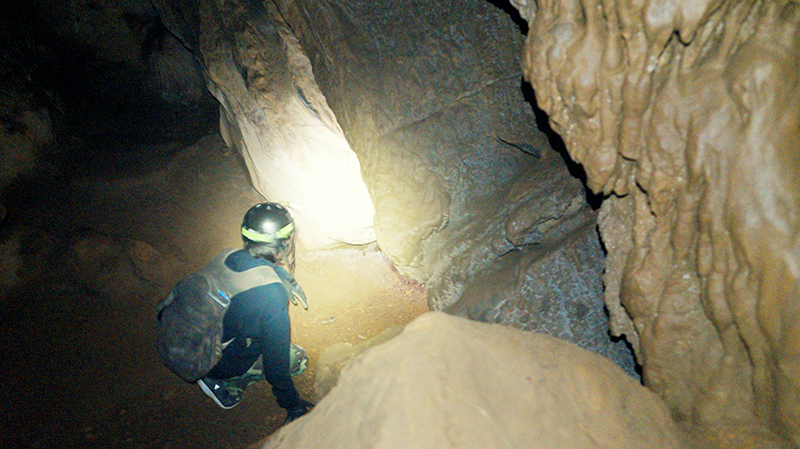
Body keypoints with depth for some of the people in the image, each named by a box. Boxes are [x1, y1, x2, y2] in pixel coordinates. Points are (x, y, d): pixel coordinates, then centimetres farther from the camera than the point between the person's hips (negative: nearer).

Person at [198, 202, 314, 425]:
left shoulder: (229, 259, -11)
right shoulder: (272, 295, -32)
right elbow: (276, 362, -22)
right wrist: (293, 406, -6)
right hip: (219, 363, -7)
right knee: (298, 358, 6)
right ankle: (227, 384, 1)